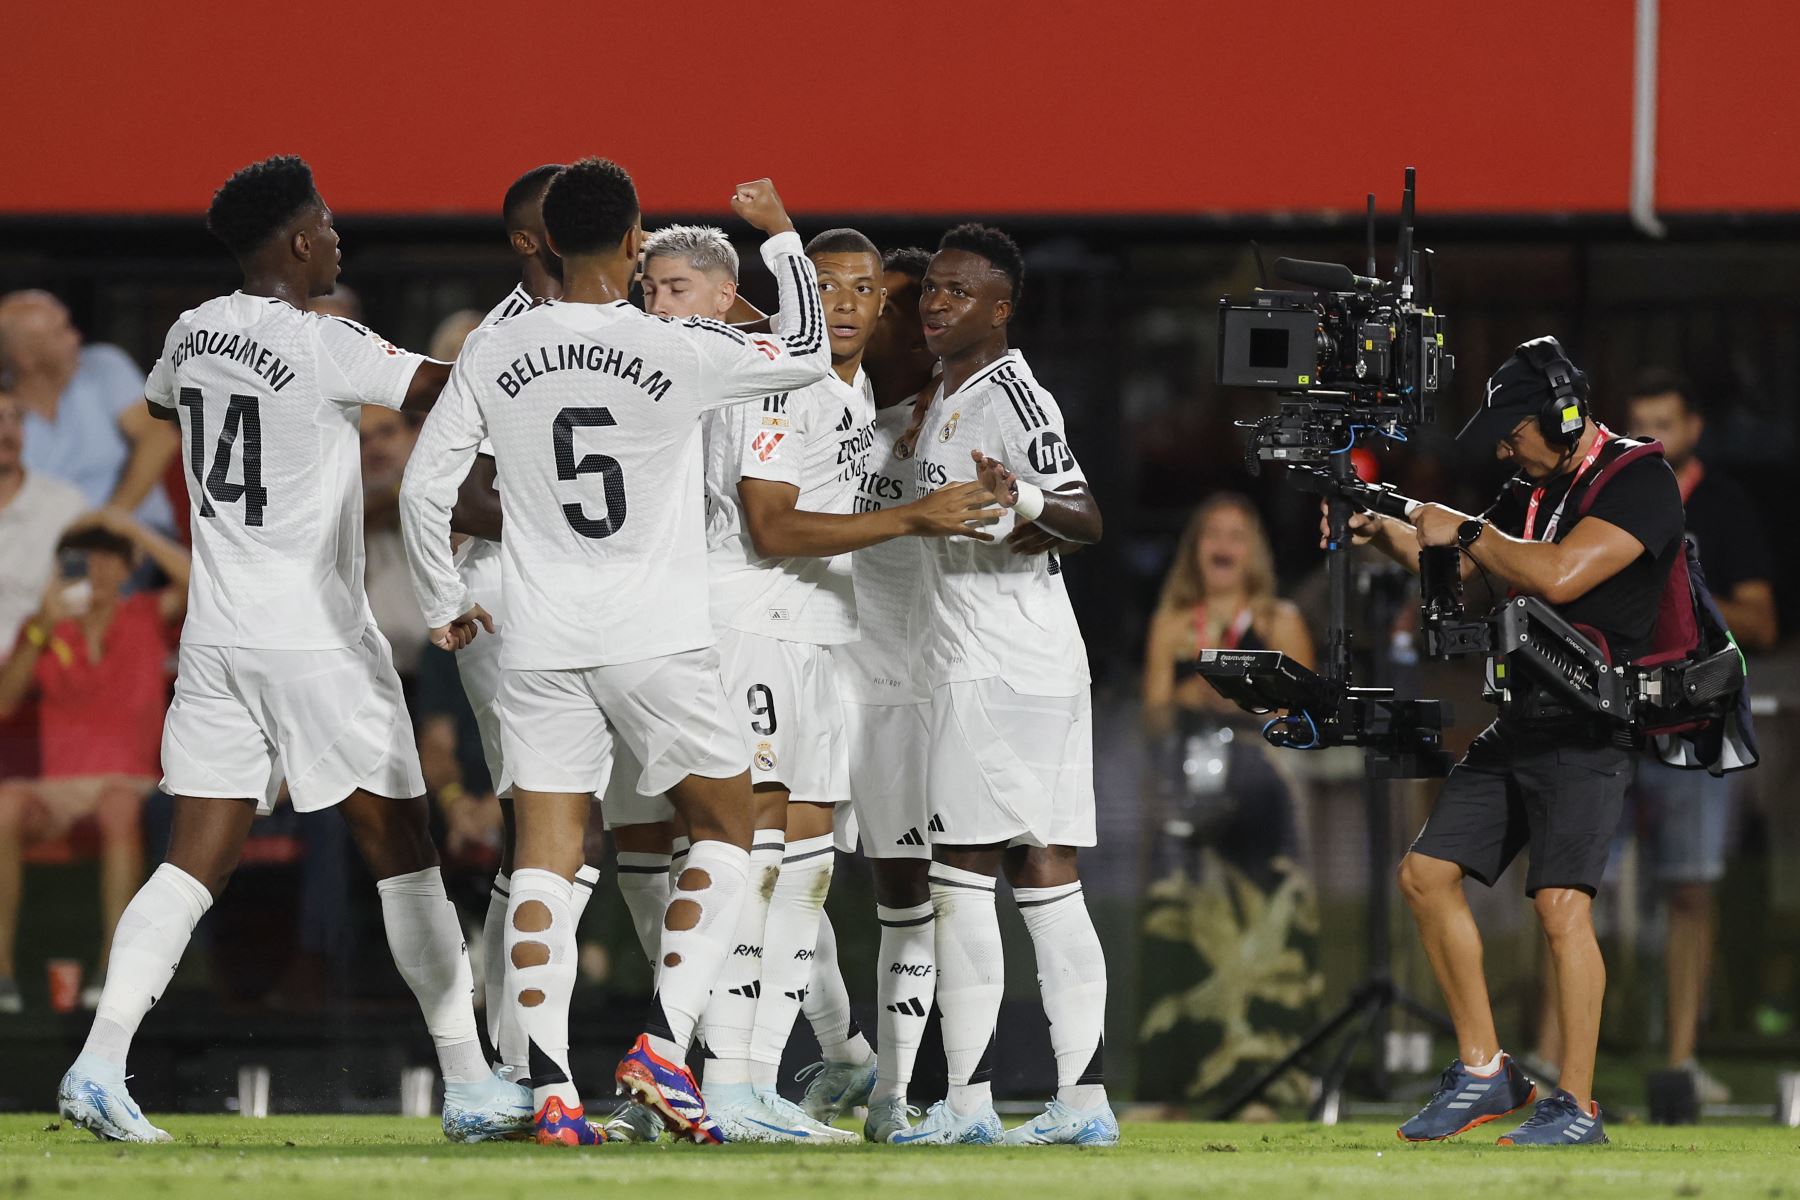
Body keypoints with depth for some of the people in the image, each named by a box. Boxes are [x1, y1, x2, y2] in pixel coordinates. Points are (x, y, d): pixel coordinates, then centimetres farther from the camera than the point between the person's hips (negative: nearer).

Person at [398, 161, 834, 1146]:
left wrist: (442, 605, 17)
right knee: (723, 830, 14)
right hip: (658, 641, -2)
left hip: (539, 647, 2)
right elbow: (808, 355, 9)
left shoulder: (493, 354, -2)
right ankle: (662, 1046, 0)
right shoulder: (680, 351, -9)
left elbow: (425, 488, 2)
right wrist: (781, 236, 23)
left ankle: (550, 1091, -4)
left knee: (545, 857, 5)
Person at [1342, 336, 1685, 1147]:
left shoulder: (1639, 482, -12)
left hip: (1591, 729, -9)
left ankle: (1578, 1105, -13)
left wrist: (1466, 531, -12)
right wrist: (1388, 534, 6)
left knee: (1561, 903, -18)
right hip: (1518, 725, 9)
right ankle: (1484, 1075, 12)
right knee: (1426, 876, 6)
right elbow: (1461, 570, 23)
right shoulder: (1535, 487, 14)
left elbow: (1559, 575, -23)